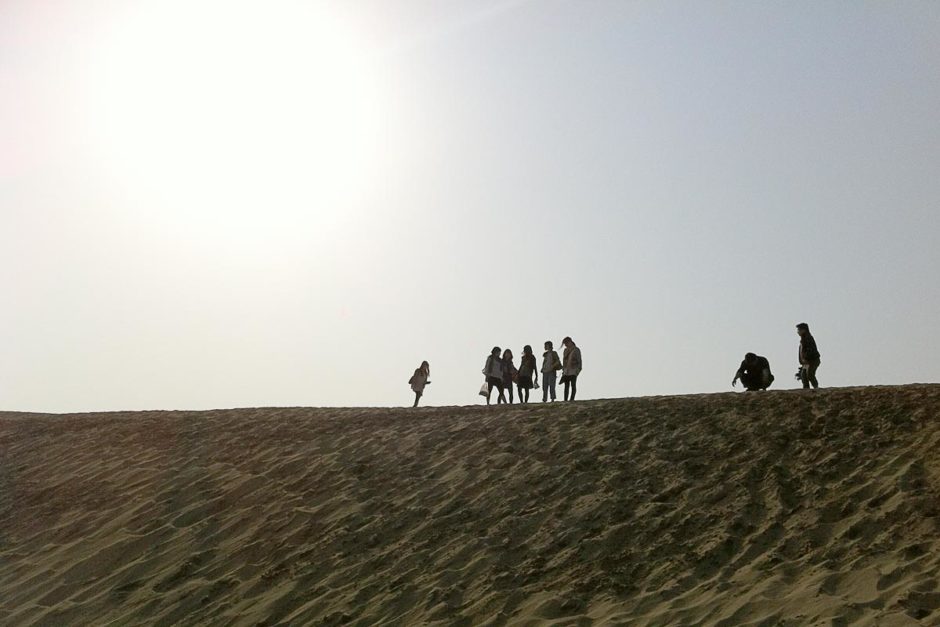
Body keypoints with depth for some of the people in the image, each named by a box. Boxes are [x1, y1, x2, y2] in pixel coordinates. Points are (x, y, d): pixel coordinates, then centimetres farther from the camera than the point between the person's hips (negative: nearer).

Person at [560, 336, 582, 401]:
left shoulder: (576, 350, -4)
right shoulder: (566, 350, 13)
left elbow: (579, 360, -7)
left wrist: (578, 369, -14)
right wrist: (563, 370, 14)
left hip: (574, 370, -5)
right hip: (567, 370, 5)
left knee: (573, 385, -11)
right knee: (566, 385, 0)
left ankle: (572, 399, -13)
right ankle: (565, 400, -3)